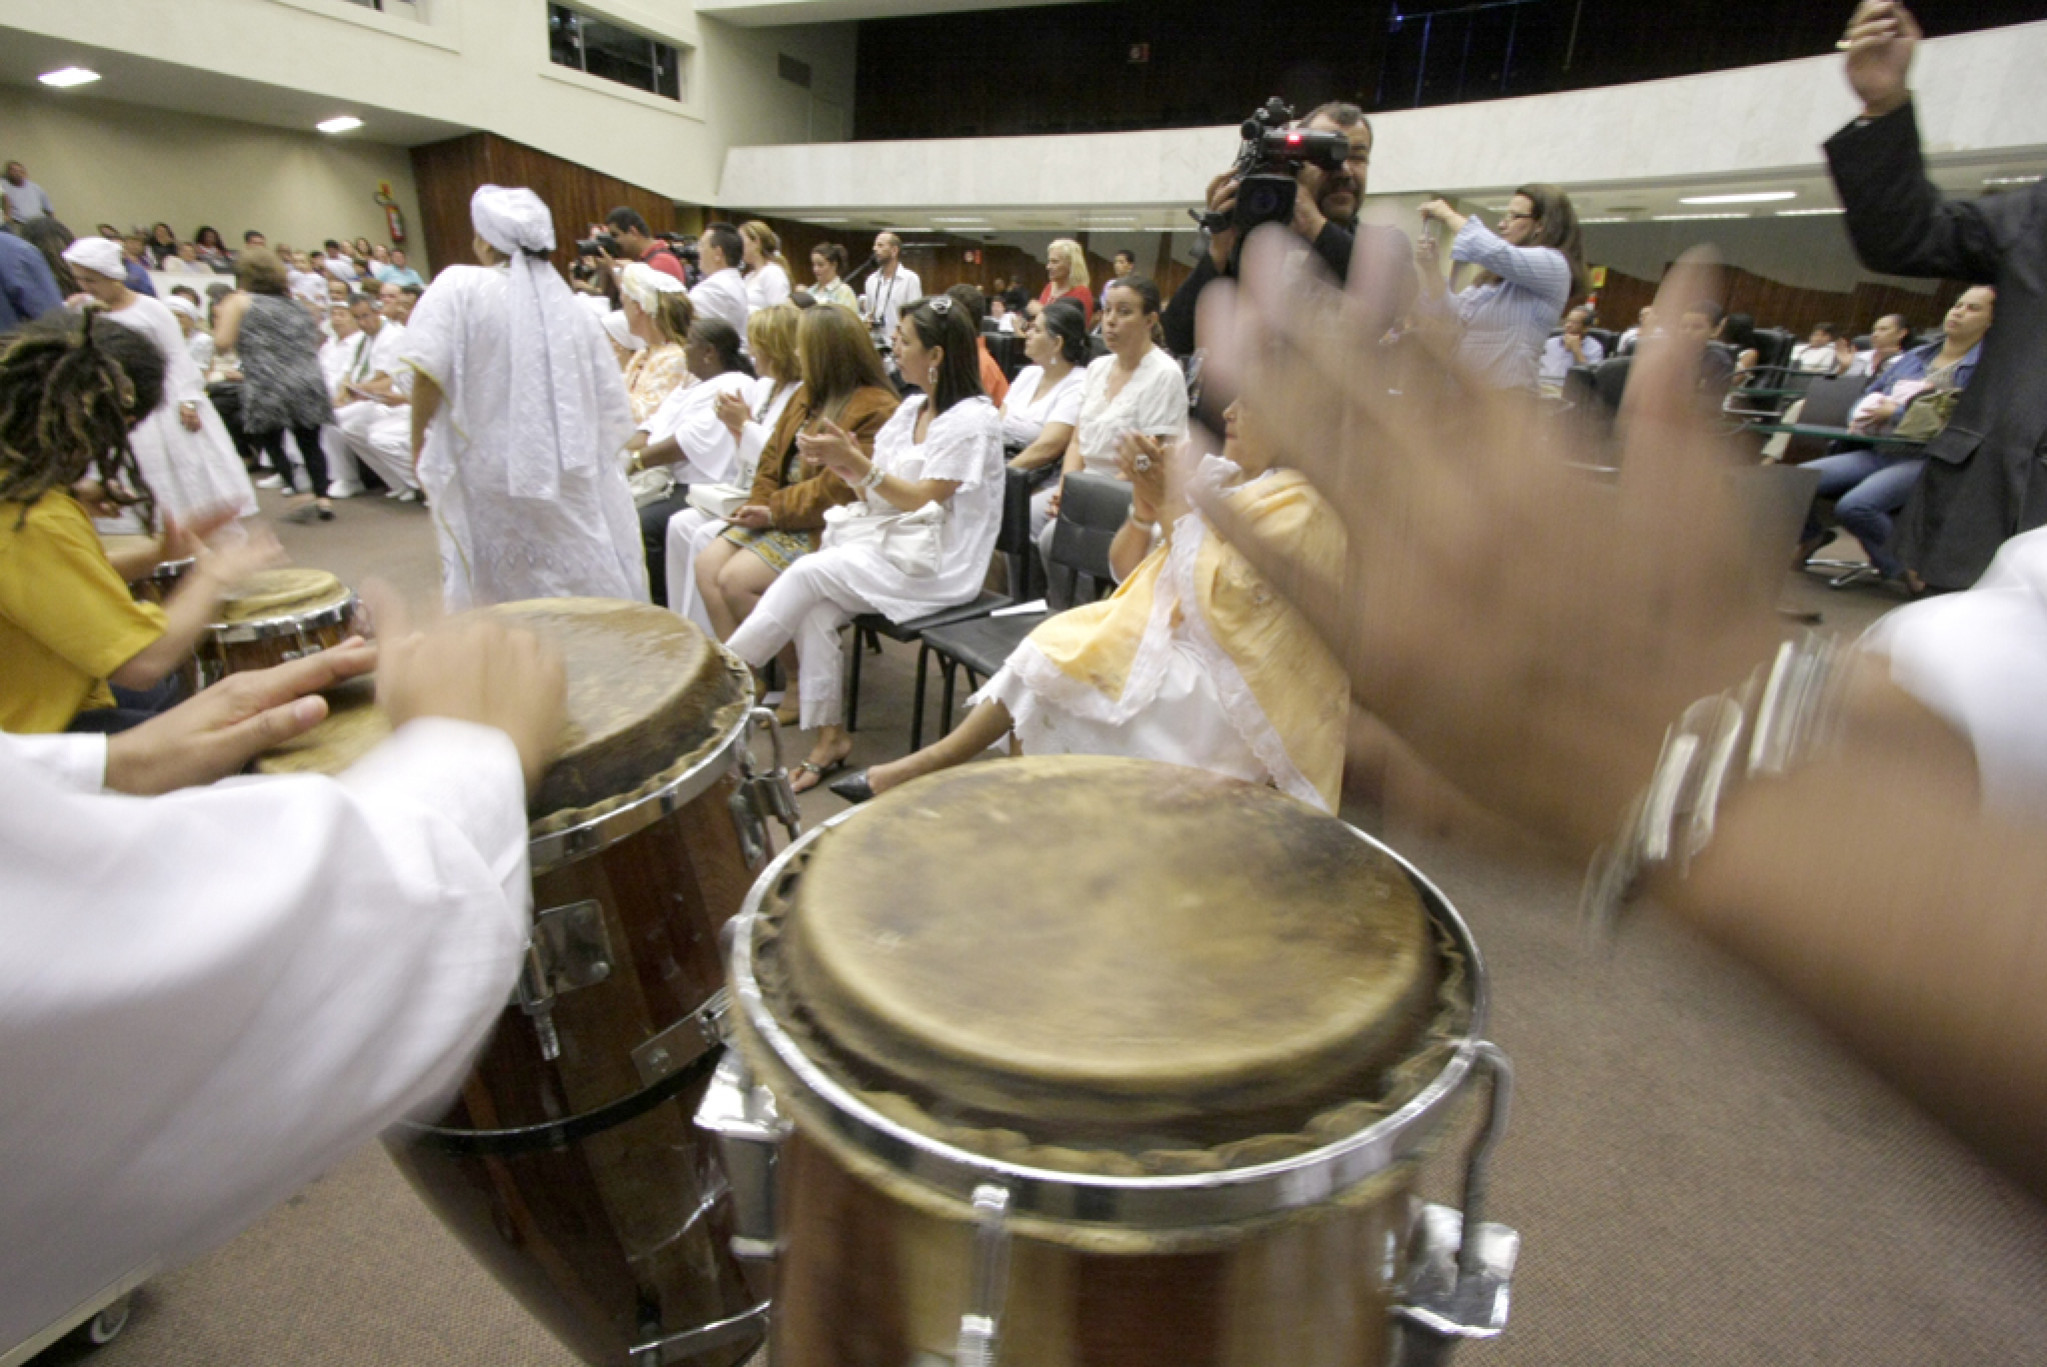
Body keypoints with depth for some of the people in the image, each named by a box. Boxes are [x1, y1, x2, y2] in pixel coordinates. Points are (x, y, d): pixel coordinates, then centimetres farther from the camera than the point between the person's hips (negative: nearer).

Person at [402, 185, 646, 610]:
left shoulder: (459, 288, -6)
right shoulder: (569, 305, 4)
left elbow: (429, 374, -13)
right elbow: (611, 403, 4)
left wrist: (419, 445, -1)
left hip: (487, 472, -3)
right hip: (571, 477, 3)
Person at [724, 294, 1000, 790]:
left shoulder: (974, 419, -9)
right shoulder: (911, 408, 15)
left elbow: (920, 499, -13)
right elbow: (874, 493, 14)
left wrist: (853, 459, -17)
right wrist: (840, 461, -4)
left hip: (935, 563, -7)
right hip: (888, 542, 7)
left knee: (808, 573, -23)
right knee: (813, 611, -21)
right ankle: (829, 735, -14)